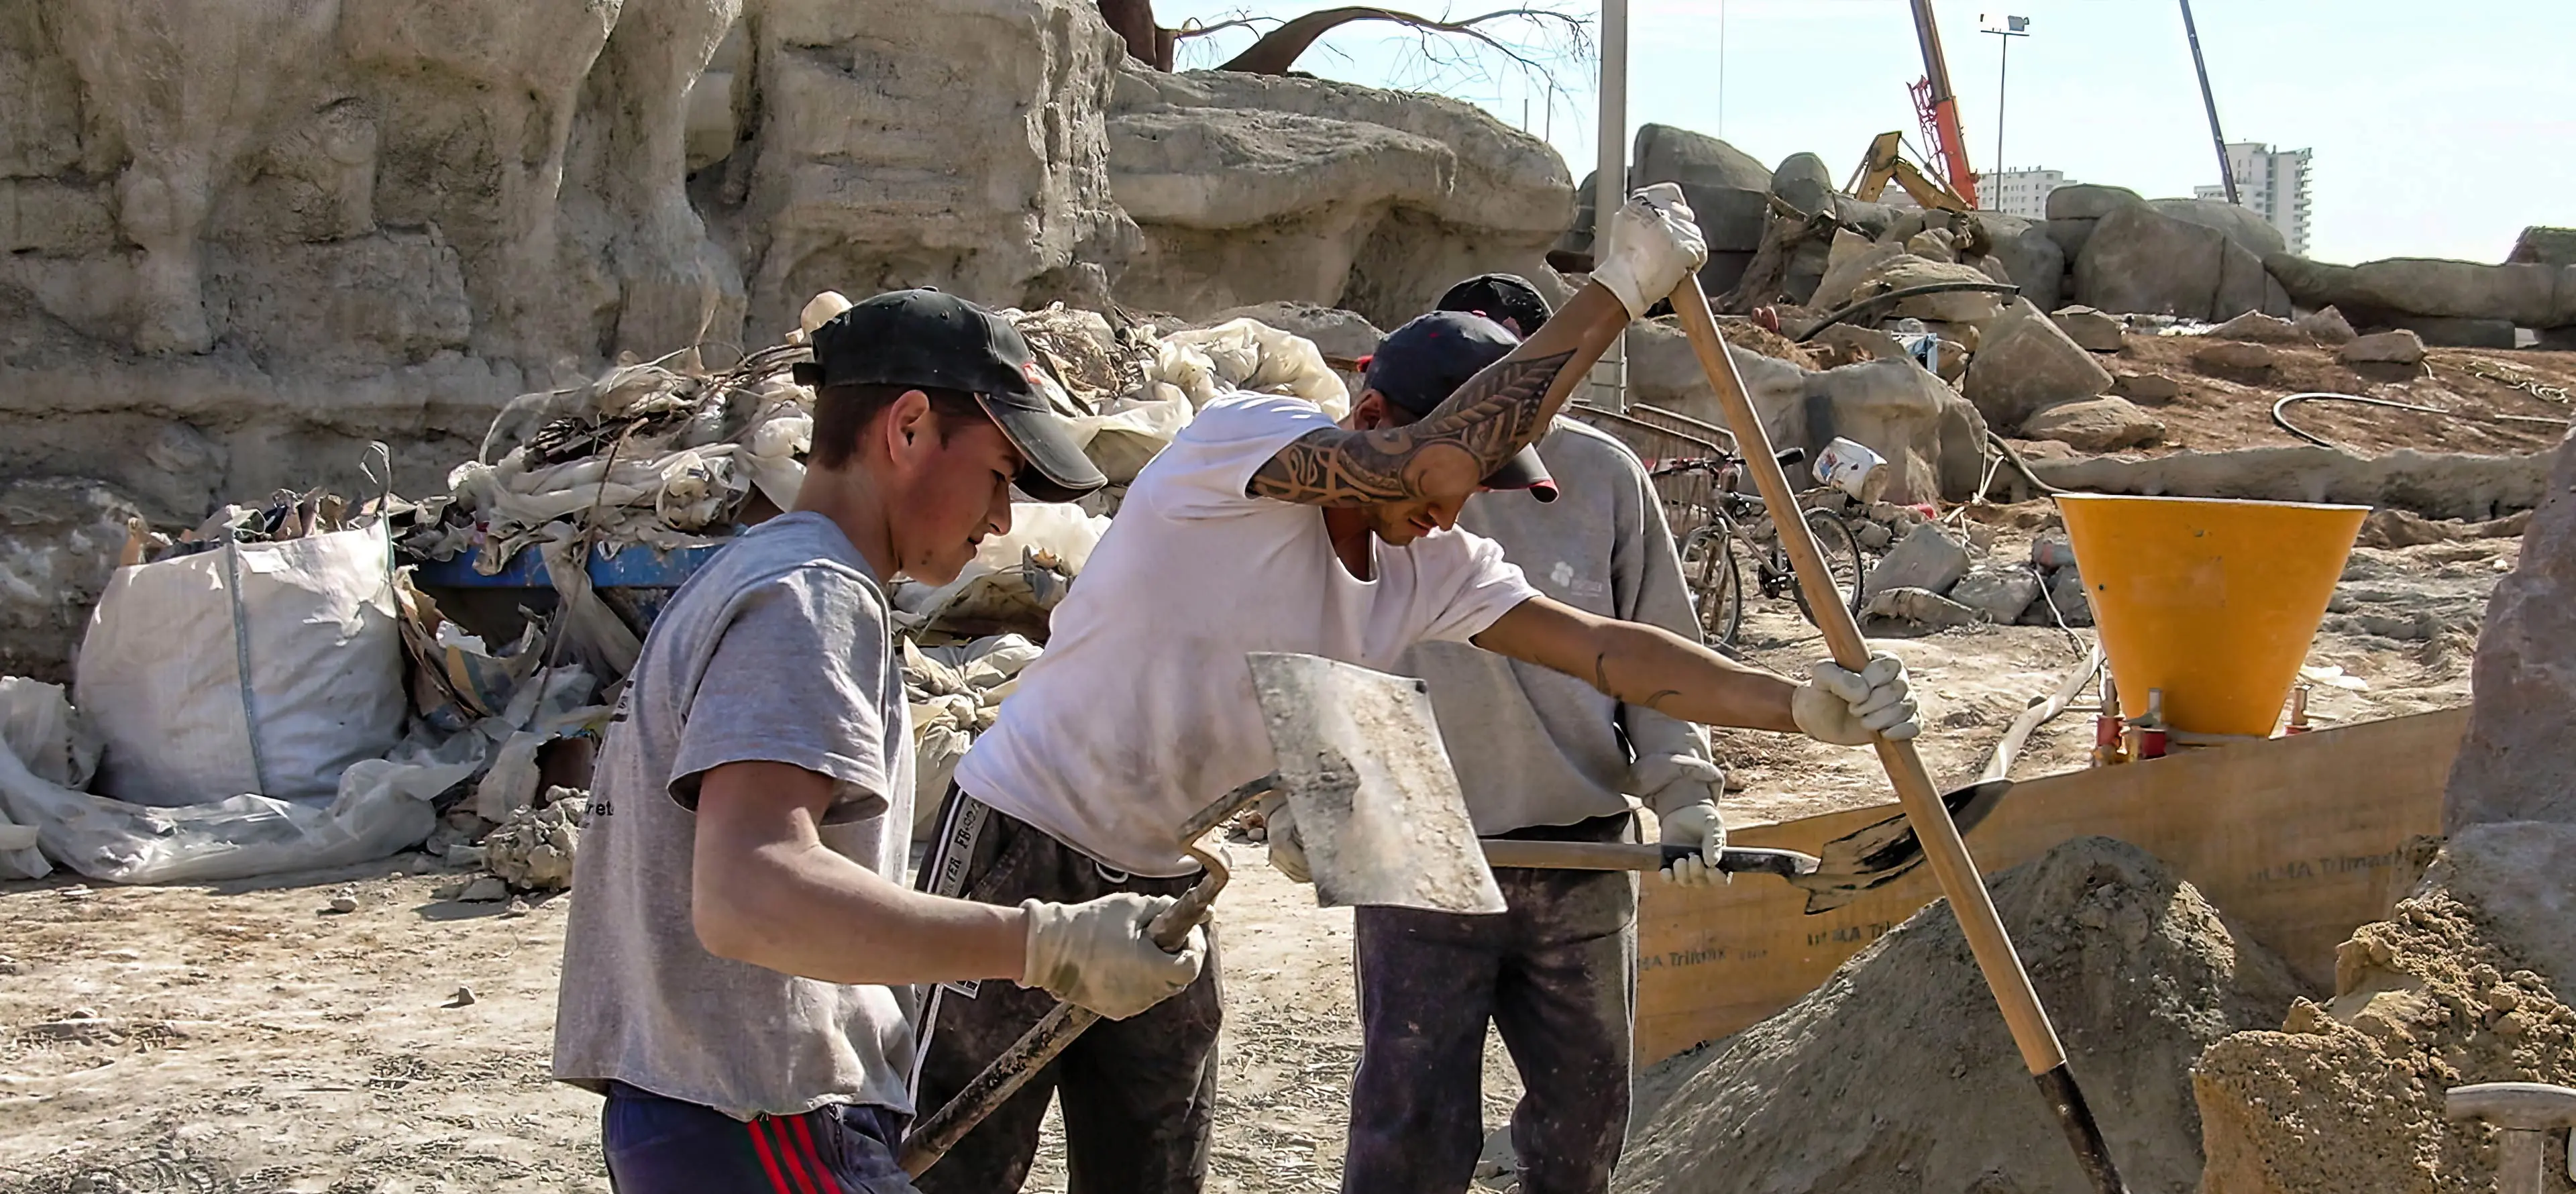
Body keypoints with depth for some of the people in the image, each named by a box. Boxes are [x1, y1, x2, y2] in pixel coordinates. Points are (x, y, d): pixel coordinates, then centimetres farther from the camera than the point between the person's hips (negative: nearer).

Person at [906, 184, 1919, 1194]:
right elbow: (1439, 459, -35)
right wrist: (1616, 289, -31)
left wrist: (1799, 706, -15)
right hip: (1024, 847, -7)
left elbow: (1601, 647, -4)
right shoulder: (1237, 438, -21)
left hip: (1162, 884, 7)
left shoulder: (1431, 570, 0)